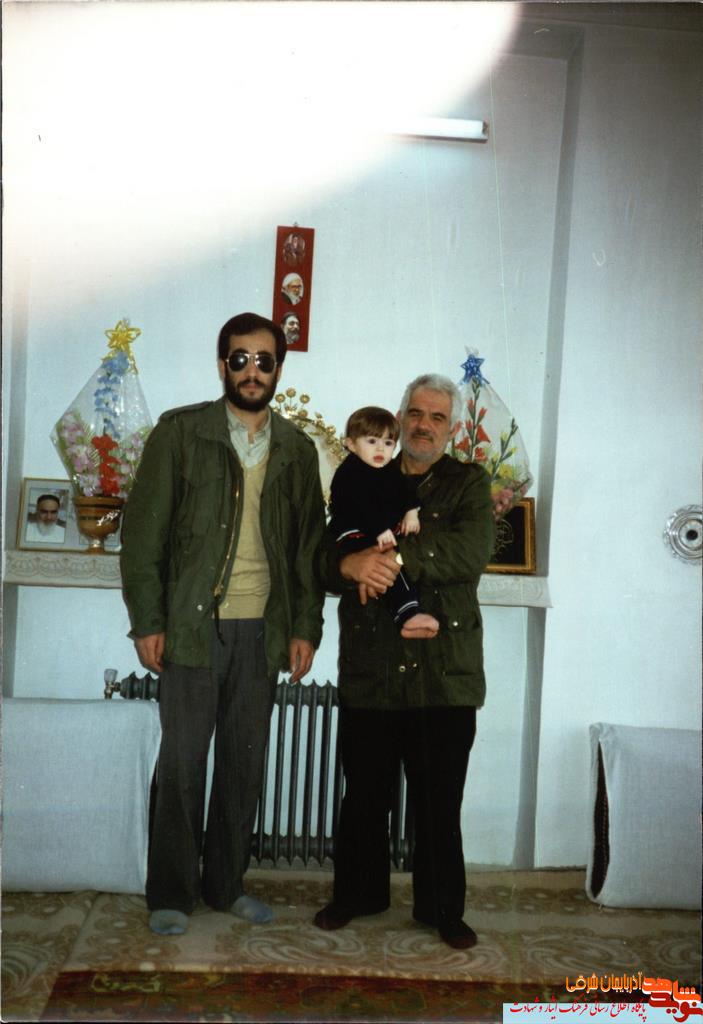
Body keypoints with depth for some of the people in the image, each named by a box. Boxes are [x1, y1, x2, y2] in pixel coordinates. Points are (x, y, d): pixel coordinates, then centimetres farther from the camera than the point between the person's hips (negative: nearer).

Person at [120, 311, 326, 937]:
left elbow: (309, 544, 11)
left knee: (246, 763, 10)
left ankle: (226, 884, 26)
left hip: (263, 629, 3)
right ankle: (172, 894, 20)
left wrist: (306, 627, 5)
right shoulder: (180, 432, 0)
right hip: (193, 624, -3)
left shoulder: (297, 449, 9)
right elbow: (144, 531, -2)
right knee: (182, 762, 4)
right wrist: (147, 621, -8)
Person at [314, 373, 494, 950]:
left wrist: (394, 558, -22)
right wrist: (351, 564, -20)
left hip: (445, 672, -1)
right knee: (364, 795, 12)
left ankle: (443, 908, 27)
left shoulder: (469, 484, 6)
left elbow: (472, 552, -13)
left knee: (439, 801, 8)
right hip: (369, 668, 2)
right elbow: (323, 559, 3)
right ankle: (357, 893, 33)